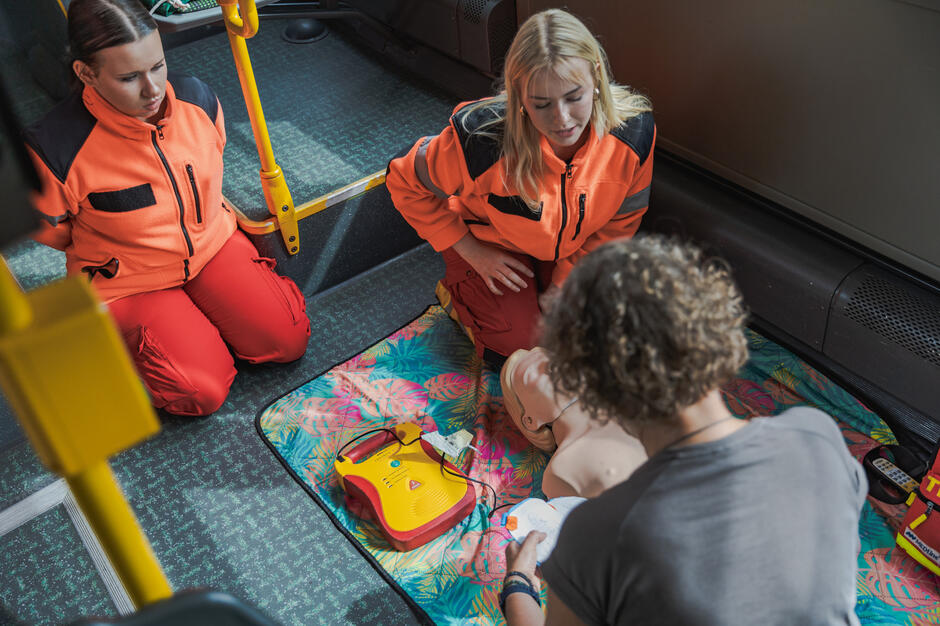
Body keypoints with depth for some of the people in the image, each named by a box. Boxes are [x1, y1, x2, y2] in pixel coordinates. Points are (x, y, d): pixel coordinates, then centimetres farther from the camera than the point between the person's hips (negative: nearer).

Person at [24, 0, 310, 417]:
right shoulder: (55, 147, -27)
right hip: (127, 282, -4)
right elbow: (49, 229, -6)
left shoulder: (196, 97, -13)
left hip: (211, 242, 4)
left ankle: (196, 312, 15)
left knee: (287, 340, -10)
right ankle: (120, 333, 13)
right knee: (201, 393, -16)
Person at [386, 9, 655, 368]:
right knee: (517, 349, -7)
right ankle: (458, 289, 20)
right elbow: (405, 182, -20)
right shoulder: (481, 139, -39)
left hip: (573, 245, 4)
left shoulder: (635, 130, -28)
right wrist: (471, 251, -17)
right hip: (491, 241, -3)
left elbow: (620, 221, -9)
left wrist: (565, 282, -11)